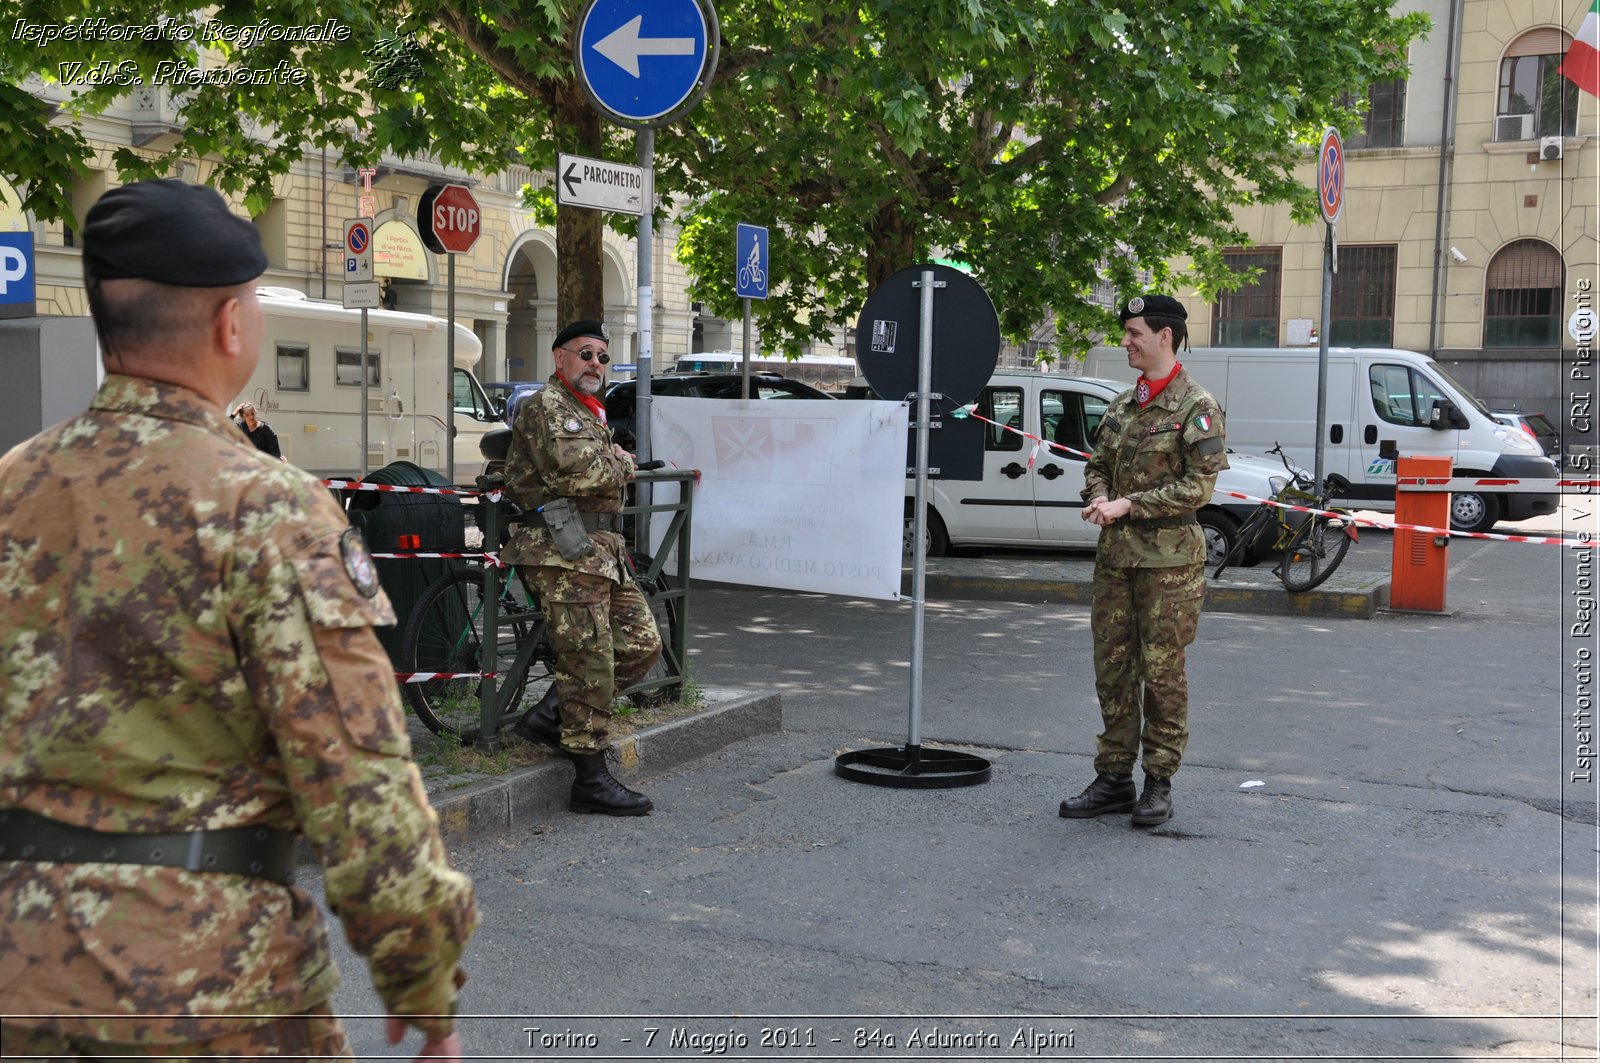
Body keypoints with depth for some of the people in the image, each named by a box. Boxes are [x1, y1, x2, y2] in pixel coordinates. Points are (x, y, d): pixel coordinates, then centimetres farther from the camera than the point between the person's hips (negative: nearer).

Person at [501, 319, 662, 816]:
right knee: (590, 661, -8)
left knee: (641, 643, 10)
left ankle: (550, 715, 17)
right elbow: (577, 473, -21)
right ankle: (590, 781, -2)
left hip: (602, 551, 10)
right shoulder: (545, 406, -7)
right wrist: (623, 464, -4)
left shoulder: (591, 413, 25)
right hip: (565, 553, -10)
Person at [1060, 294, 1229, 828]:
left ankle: (1159, 784, 10)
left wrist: (1127, 505, -16)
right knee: (1112, 669, 9)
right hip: (1115, 557, 7)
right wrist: (1098, 498, -3)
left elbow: (1198, 487, -14)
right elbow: (1096, 466, 20)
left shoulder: (1197, 408, -7)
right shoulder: (1121, 406, 14)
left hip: (1168, 560, -7)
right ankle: (1114, 779, 17)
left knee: (1162, 673, 0)